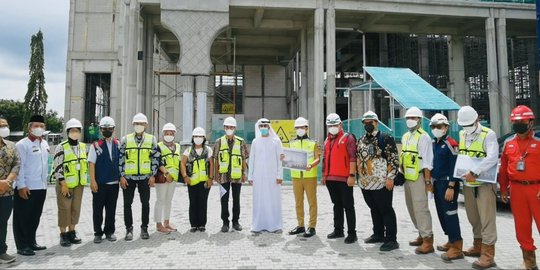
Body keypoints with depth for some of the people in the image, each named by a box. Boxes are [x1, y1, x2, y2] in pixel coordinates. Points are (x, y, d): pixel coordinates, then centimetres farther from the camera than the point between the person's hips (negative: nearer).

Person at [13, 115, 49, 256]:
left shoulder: (45, 144, 12)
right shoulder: (22, 145, -10)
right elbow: (19, 166, -14)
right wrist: (21, 186, -18)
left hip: (41, 187, 7)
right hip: (26, 188, -7)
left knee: (35, 217, 16)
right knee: (23, 218, 4)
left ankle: (31, 242, 28)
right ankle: (22, 246, 14)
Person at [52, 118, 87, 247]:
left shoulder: (83, 146, 8)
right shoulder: (61, 147, -10)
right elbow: (58, 168, -13)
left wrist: (84, 181, 12)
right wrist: (63, 184, -16)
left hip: (79, 184, 5)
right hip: (65, 184, -5)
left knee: (76, 208, 10)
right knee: (64, 209, 1)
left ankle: (72, 232, 22)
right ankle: (63, 235, 12)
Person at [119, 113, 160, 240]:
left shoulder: (152, 139, 2)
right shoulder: (125, 139, 2)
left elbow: (156, 158, 3)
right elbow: (120, 158, 2)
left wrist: (153, 175, -2)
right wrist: (122, 176, -4)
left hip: (145, 177, 0)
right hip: (128, 177, 0)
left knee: (145, 203, 6)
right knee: (127, 203, 5)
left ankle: (144, 228, 19)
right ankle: (129, 229, 18)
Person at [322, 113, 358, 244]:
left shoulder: (348, 138, -6)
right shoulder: (327, 140, 16)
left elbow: (353, 158, -13)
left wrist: (352, 175, -18)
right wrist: (324, 175, 18)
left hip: (344, 179, -7)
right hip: (330, 178, 7)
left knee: (348, 206, -1)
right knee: (337, 205, 16)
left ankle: (352, 233, 6)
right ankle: (338, 230, 25)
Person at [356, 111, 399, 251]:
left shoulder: (385, 138, -9)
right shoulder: (361, 141, 14)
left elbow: (394, 159, -13)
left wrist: (390, 177, -17)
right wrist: (359, 176, 18)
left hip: (382, 182, -7)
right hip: (366, 182, 7)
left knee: (386, 210, -2)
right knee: (374, 210, 17)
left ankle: (391, 240, 6)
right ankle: (378, 234, 31)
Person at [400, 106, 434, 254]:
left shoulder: (423, 137, -9)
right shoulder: (405, 137, 16)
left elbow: (427, 161, -14)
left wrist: (428, 181, -17)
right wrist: (402, 174, 17)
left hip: (418, 177, -8)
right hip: (408, 177, 9)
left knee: (420, 208, -9)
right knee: (412, 208, 14)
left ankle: (428, 240, -2)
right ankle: (422, 234, 27)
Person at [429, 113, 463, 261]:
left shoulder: (451, 144, -12)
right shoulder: (433, 144, 13)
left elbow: (454, 167, -17)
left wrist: (451, 187, -20)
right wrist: (431, 182, 18)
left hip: (447, 184, -9)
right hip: (437, 183, 9)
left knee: (450, 214, -7)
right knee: (441, 213, 15)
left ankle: (457, 246, -1)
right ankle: (451, 240, 27)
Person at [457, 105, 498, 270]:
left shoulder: (488, 135, -10)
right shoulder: (461, 135, 11)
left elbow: (492, 158, -23)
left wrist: (474, 172, -28)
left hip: (485, 183, -6)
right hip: (467, 184, 6)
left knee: (486, 219, -3)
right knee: (473, 218, 15)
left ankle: (488, 255, 2)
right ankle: (478, 246, 30)